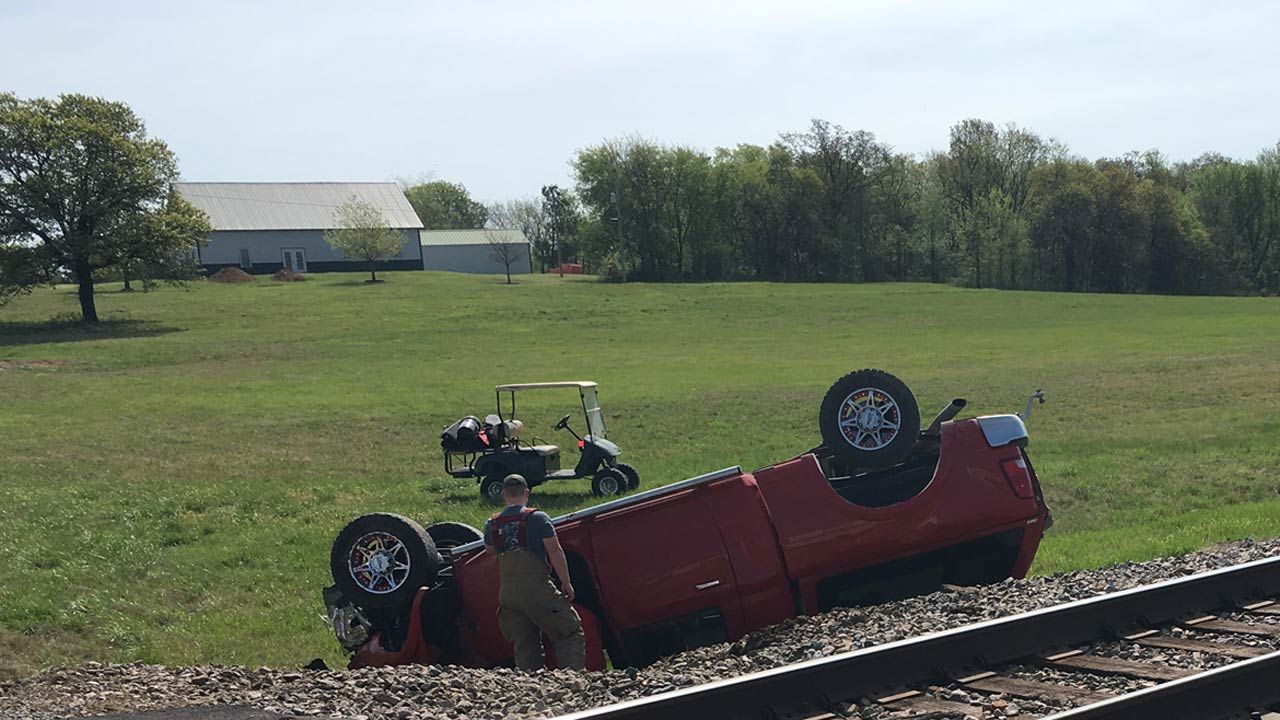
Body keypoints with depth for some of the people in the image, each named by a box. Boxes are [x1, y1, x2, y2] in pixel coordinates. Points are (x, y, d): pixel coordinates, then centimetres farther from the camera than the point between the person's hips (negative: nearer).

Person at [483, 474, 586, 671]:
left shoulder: (492, 524, 8)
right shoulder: (537, 518, -5)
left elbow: (489, 549, 27)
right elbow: (555, 551, -9)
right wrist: (566, 583, -3)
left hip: (506, 592, 5)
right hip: (536, 588, -5)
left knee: (524, 645, 11)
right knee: (570, 632, 3)